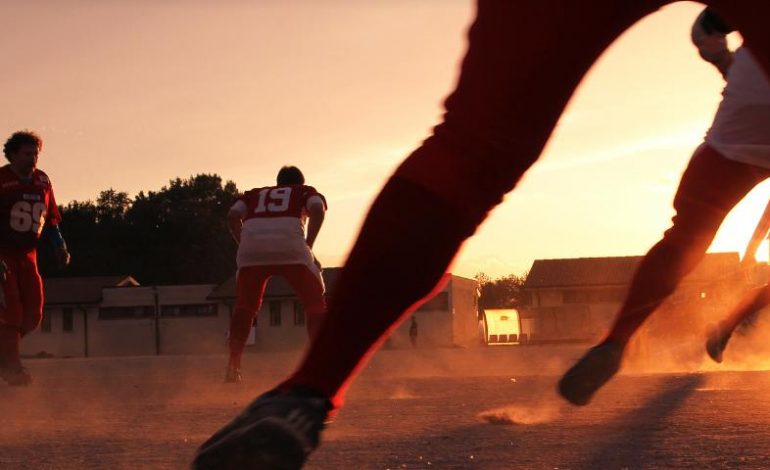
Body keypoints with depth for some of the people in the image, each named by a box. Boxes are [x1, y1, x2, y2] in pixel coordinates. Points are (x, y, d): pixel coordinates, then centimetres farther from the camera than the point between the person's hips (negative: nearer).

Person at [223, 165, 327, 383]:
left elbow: (233, 216, 15)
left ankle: (233, 367, 10)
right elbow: (318, 209, 6)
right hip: (290, 246, -2)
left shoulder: (253, 194, 35)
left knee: (244, 307, 18)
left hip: (251, 246, 2)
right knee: (316, 303, 10)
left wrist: (246, 248, 15)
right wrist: (308, 247, 5)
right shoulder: (306, 192, 30)